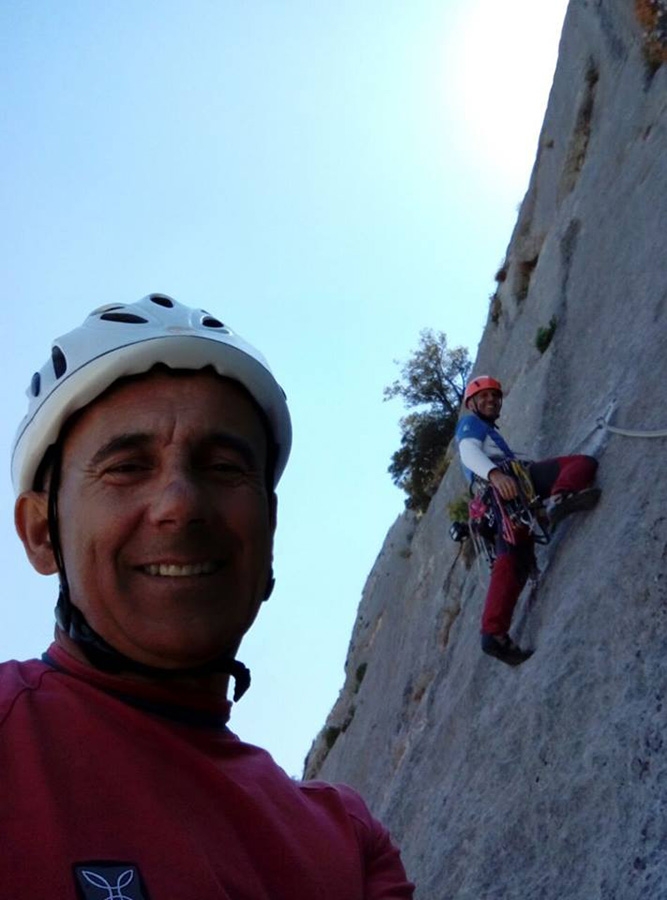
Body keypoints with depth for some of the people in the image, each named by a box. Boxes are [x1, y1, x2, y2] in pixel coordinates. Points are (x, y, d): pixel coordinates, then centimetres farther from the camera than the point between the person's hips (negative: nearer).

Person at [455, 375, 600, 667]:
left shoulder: (486, 431, 45)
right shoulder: (470, 423, 17)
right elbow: (469, 452, -6)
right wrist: (495, 474, -27)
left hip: (501, 501, 8)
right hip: (511, 481, -8)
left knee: (513, 563, -4)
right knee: (583, 463, -17)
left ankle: (494, 633, -15)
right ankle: (560, 498, -49)